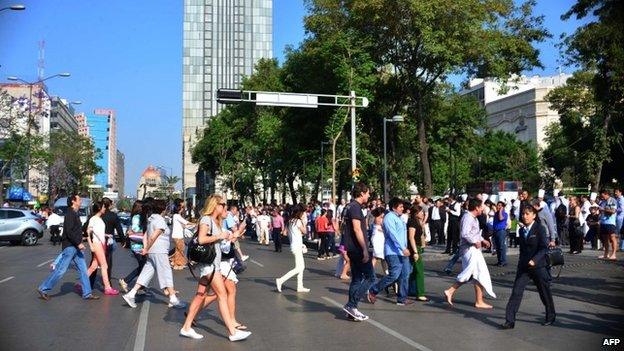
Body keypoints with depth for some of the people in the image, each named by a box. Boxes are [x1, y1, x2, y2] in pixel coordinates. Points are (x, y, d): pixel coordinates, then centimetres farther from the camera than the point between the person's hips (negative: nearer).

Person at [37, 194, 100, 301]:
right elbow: (69, 232, -21)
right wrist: (79, 243, -21)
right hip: (69, 246, -10)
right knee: (61, 270, -5)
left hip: (75, 247, 10)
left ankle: (87, 293, 9)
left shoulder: (75, 214, 17)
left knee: (83, 270, 6)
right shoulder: (70, 214, -13)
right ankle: (43, 289, 7)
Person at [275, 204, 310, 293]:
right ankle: (281, 280, -13)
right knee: (298, 268, -7)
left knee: (302, 266, 15)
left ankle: (300, 287, 18)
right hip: (297, 246, -9)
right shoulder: (298, 221, -15)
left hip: (295, 246, 9)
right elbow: (304, 232, -4)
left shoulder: (291, 221, 10)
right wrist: (303, 222, 0)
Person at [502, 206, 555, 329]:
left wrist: (534, 260, -28)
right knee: (516, 292, -4)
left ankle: (551, 317, 34)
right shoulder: (522, 230, 9)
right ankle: (510, 321, -5)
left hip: (538, 266, -5)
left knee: (545, 293, 11)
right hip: (523, 266, 5)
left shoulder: (540, 228, -9)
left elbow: (544, 248, -15)